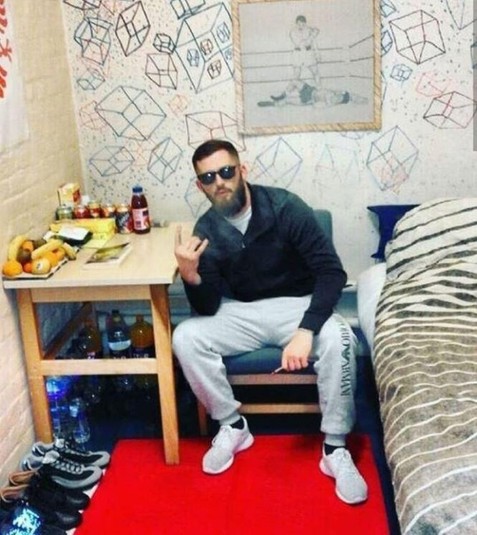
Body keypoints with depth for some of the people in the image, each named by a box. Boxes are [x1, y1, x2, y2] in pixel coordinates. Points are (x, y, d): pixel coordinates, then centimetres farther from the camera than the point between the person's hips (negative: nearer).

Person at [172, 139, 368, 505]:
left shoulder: (285, 207, -18)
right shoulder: (207, 231, -7)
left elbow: (332, 272, -22)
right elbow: (209, 308, -8)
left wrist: (305, 331, -34)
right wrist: (190, 276, -30)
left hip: (297, 304, -3)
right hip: (243, 312, 3)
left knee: (337, 338, -34)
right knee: (185, 337, -20)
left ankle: (335, 449, -15)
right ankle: (232, 426, -1)